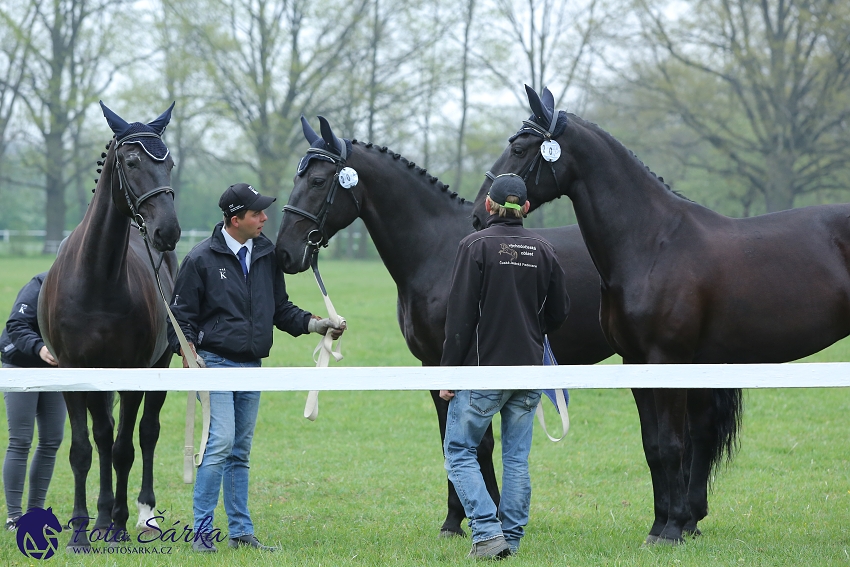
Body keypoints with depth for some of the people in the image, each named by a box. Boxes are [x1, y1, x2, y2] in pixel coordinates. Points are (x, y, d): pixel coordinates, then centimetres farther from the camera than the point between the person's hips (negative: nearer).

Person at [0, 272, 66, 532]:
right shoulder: (42, 286, -22)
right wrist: (39, 348, -43)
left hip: (56, 368, 7)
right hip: (21, 366, -7)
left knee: (52, 441, 6)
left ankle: (35, 510, 16)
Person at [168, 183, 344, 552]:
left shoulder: (266, 255, 8)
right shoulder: (202, 259, -7)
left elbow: (281, 309, 17)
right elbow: (182, 314, -3)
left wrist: (313, 324, 3)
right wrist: (188, 351, -18)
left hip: (252, 366, 6)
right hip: (215, 363, -6)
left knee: (241, 452, 11)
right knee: (221, 443, -15)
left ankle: (241, 532, 16)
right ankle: (202, 532, -8)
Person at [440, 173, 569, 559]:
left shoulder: (476, 246, -10)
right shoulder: (543, 251, 4)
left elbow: (460, 316, -12)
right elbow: (559, 313, 11)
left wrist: (448, 372, -7)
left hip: (483, 368, -4)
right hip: (529, 369, 5)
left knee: (459, 452, 4)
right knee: (517, 457, 11)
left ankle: (488, 531, -8)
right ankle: (511, 538, 12)